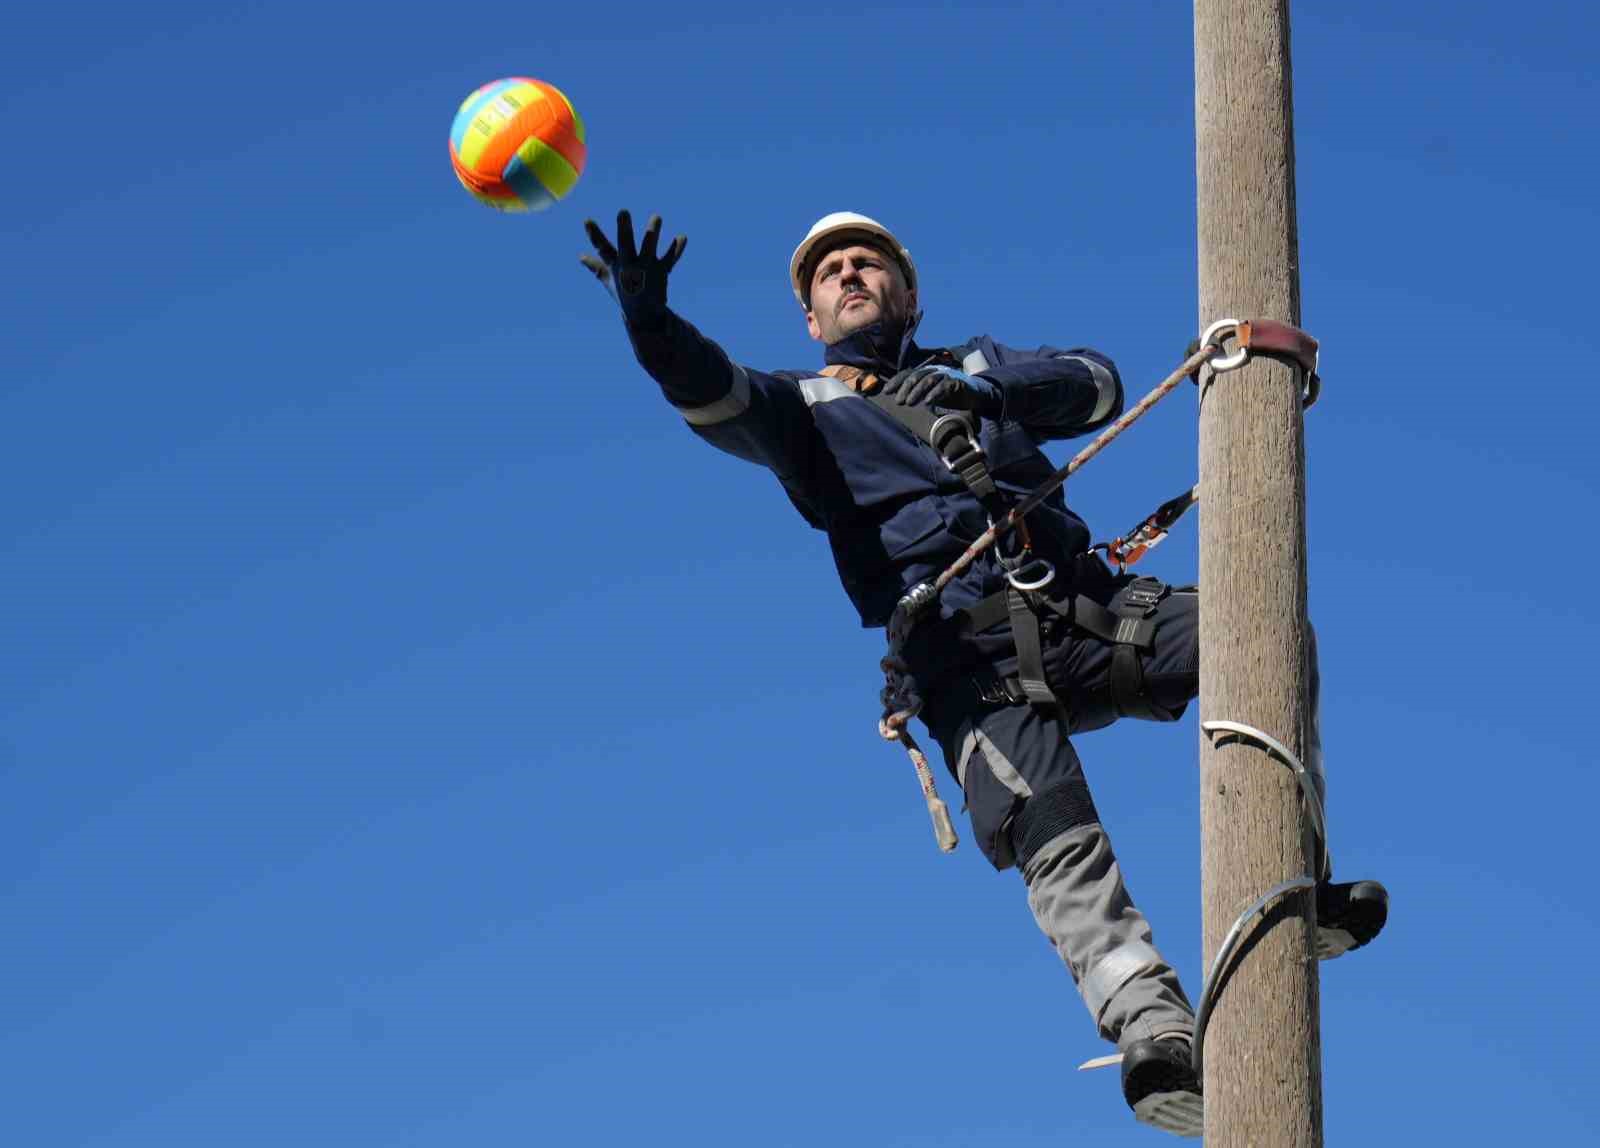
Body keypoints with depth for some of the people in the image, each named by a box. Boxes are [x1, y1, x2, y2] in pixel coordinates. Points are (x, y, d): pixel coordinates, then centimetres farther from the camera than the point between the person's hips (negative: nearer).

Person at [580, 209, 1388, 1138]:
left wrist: (976, 389, 2)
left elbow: (1098, 386, 17)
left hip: (1083, 609, 4)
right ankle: (1155, 1036, -42)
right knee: (1058, 840, -27)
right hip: (973, 653, -4)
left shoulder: (975, 365, 31)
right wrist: (651, 323, -22)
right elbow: (713, 395, 0)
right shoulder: (805, 405, 21)